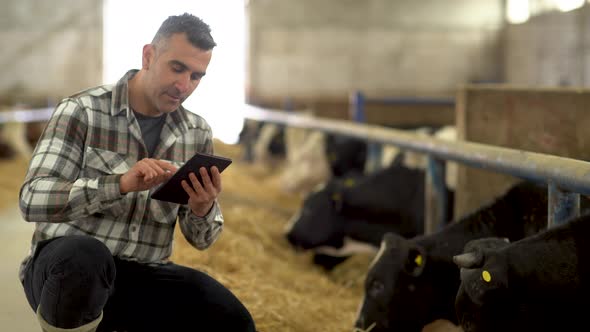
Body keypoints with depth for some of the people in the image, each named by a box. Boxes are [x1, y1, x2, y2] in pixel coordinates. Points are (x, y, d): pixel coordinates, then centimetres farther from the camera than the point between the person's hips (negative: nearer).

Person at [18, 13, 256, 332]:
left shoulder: (198, 133, 5)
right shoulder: (82, 111, -8)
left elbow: (201, 238, 7)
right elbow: (32, 200, -20)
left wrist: (203, 210, -18)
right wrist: (122, 183, -34)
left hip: (143, 276, 4)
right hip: (68, 265, -4)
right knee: (85, 254, -39)